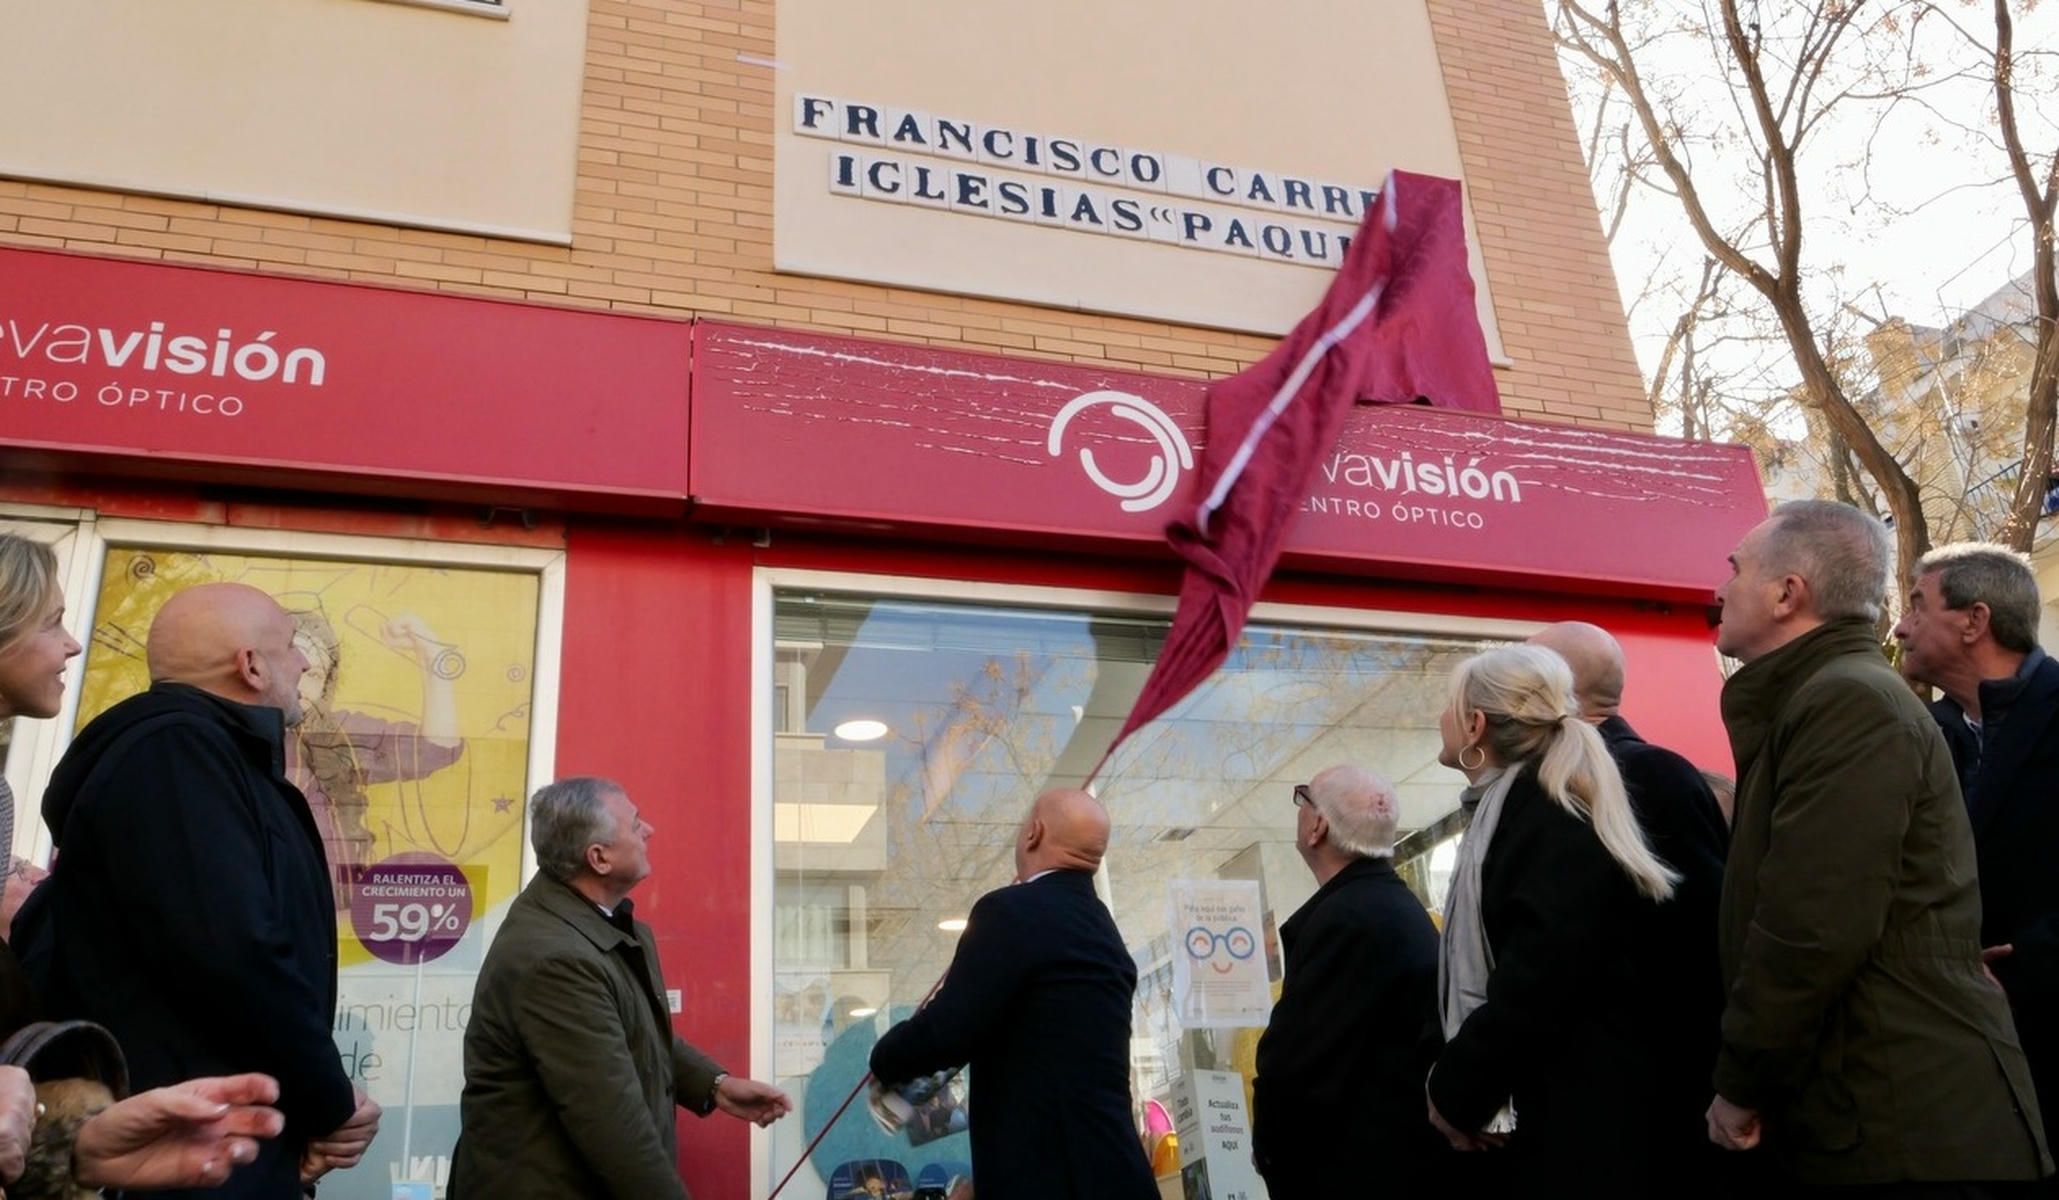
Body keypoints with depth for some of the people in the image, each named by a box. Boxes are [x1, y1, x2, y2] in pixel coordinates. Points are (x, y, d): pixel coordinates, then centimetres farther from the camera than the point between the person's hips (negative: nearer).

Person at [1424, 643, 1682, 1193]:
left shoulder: (1549, 816, -17)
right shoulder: (1511, 809, 12)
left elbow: (1537, 978, -24)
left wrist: (1455, 1089, -14)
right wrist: (1459, 1079, 5)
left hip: (1574, 1111, -9)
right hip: (1537, 1104, 9)